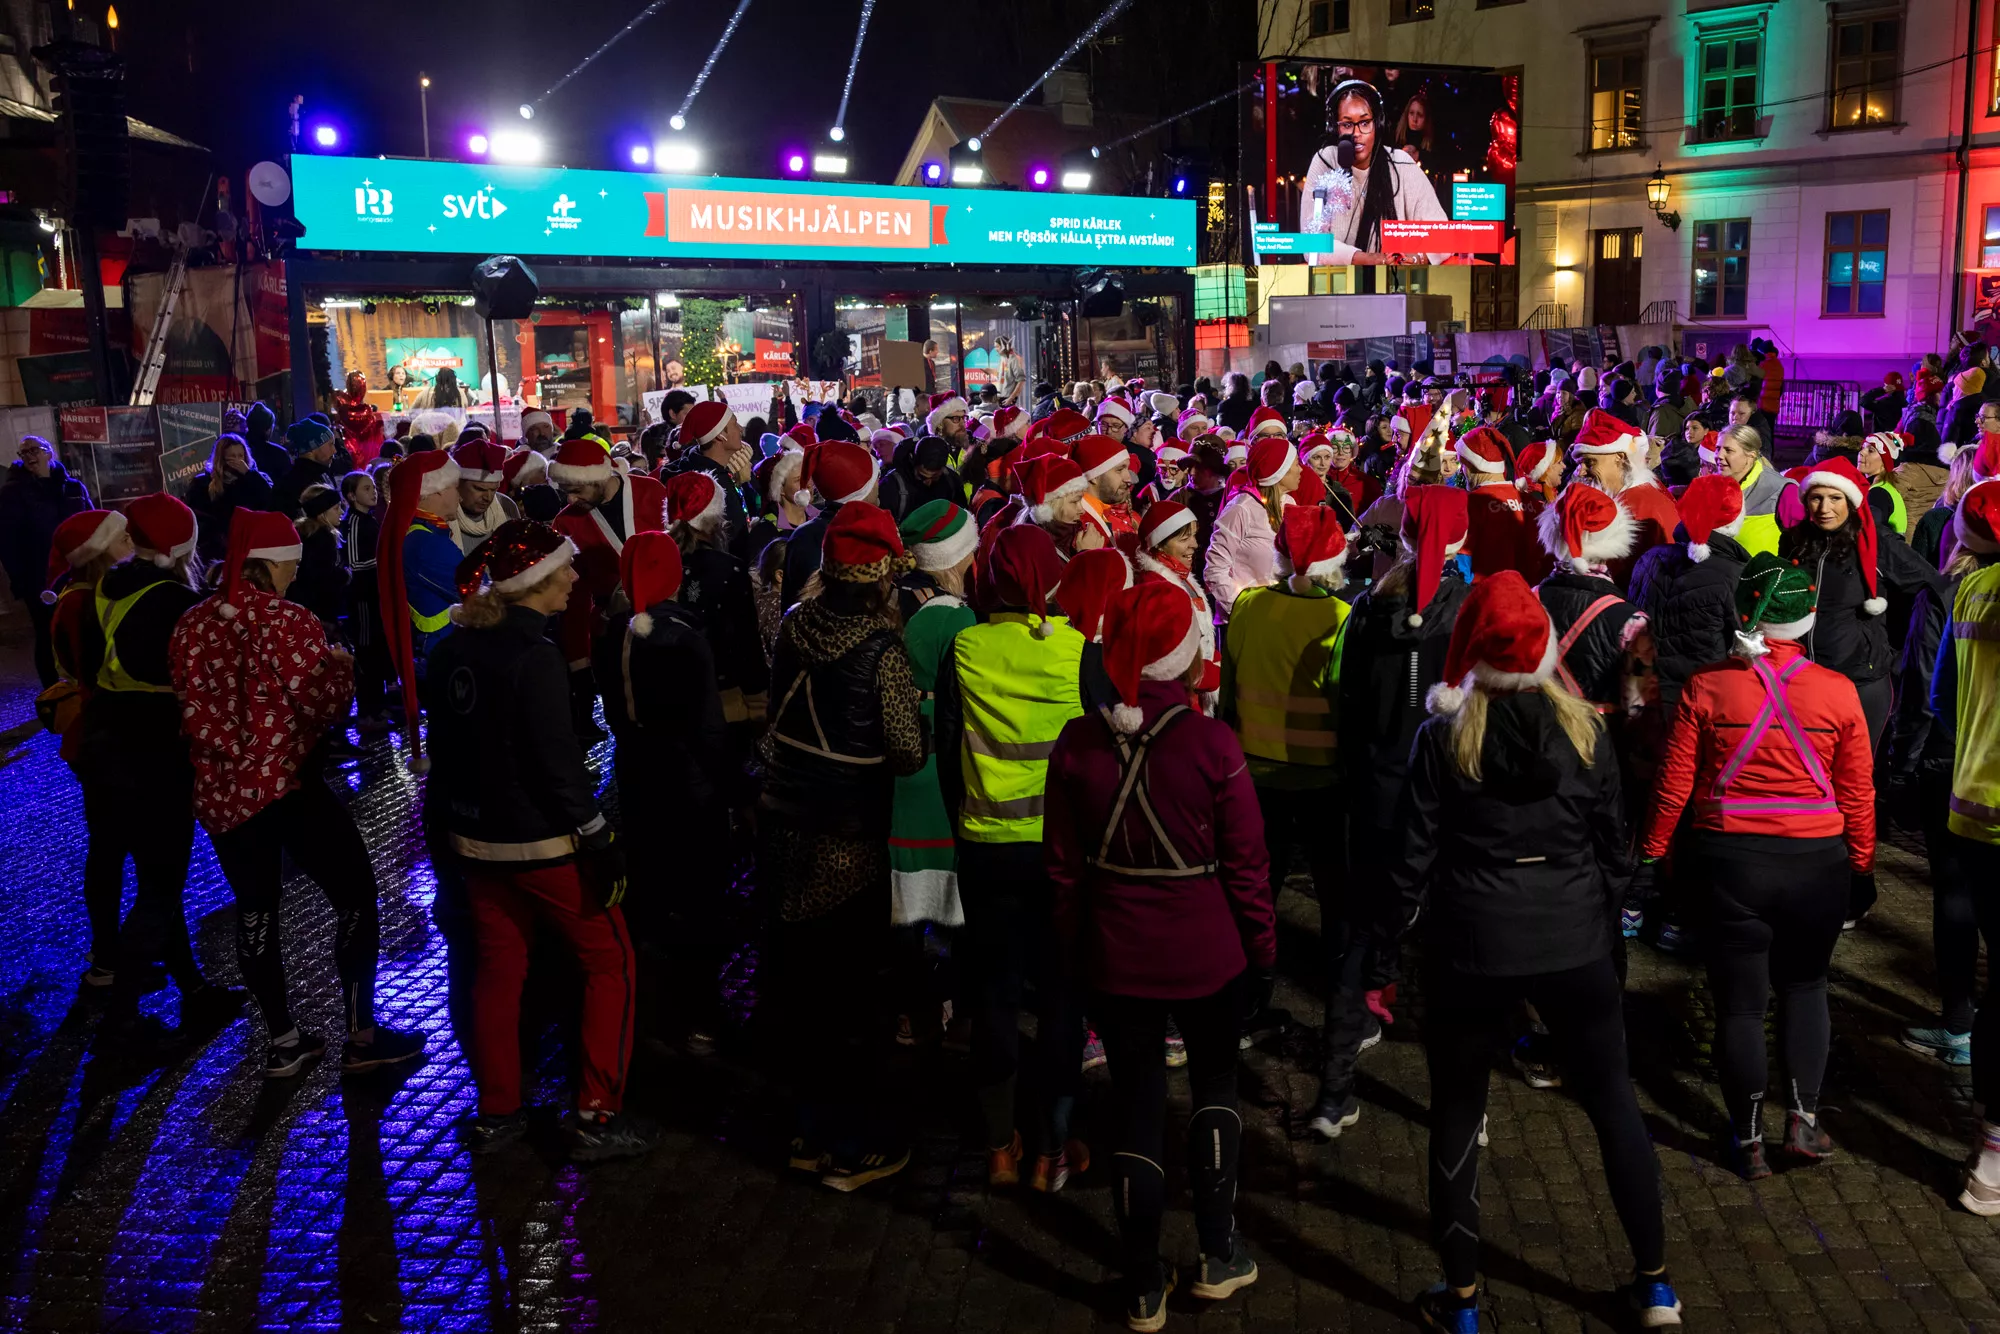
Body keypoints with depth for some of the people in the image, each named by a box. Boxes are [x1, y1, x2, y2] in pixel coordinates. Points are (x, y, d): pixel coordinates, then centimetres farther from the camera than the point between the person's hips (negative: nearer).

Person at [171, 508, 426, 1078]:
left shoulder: (193, 623, 3)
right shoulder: (287, 621, -15)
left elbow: (194, 713, 4)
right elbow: (324, 702, -16)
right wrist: (342, 665, 2)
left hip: (221, 790, 7)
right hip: (286, 782, -6)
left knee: (255, 912, 16)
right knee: (355, 898, 6)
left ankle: (282, 1041, 25)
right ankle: (361, 1036, 11)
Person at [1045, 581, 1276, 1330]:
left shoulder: (1078, 744, -9)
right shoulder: (1211, 743, -17)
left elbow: (1063, 867, -1)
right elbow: (1245, 861, -10)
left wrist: (1073, 949, 11)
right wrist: (1262, 945, 4)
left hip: (1115, 953, 2)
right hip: (1205, 951, -2)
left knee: (1136, 1108, 14)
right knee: (1215, 1086, 23)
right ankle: (1218, 1255, 28)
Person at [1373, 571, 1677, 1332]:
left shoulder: (1444, 737, -10)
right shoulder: (1583, 726, -4)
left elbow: (1414, 851, -7)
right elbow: (1614, 841, 3)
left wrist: (1390, 928, 7)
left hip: (1471, 946, -2)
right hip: (1574, 942, 2)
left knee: (1457, 1115, 11)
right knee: (1613, 1102, 17)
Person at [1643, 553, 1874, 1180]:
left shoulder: (1706, 687, -10)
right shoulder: (1837, 692, -7)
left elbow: (1674, 786, -5)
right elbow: (1857, 794, 1)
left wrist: (1652, 848, 9)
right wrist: (1863, 859, 16)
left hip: (1730, 860, -1)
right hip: (1817, 862, 1)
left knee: (1739, 1001, 9)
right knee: (1805, 985, 23)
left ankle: (1748, 1141, 19)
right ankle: (1804, 1120, 19)